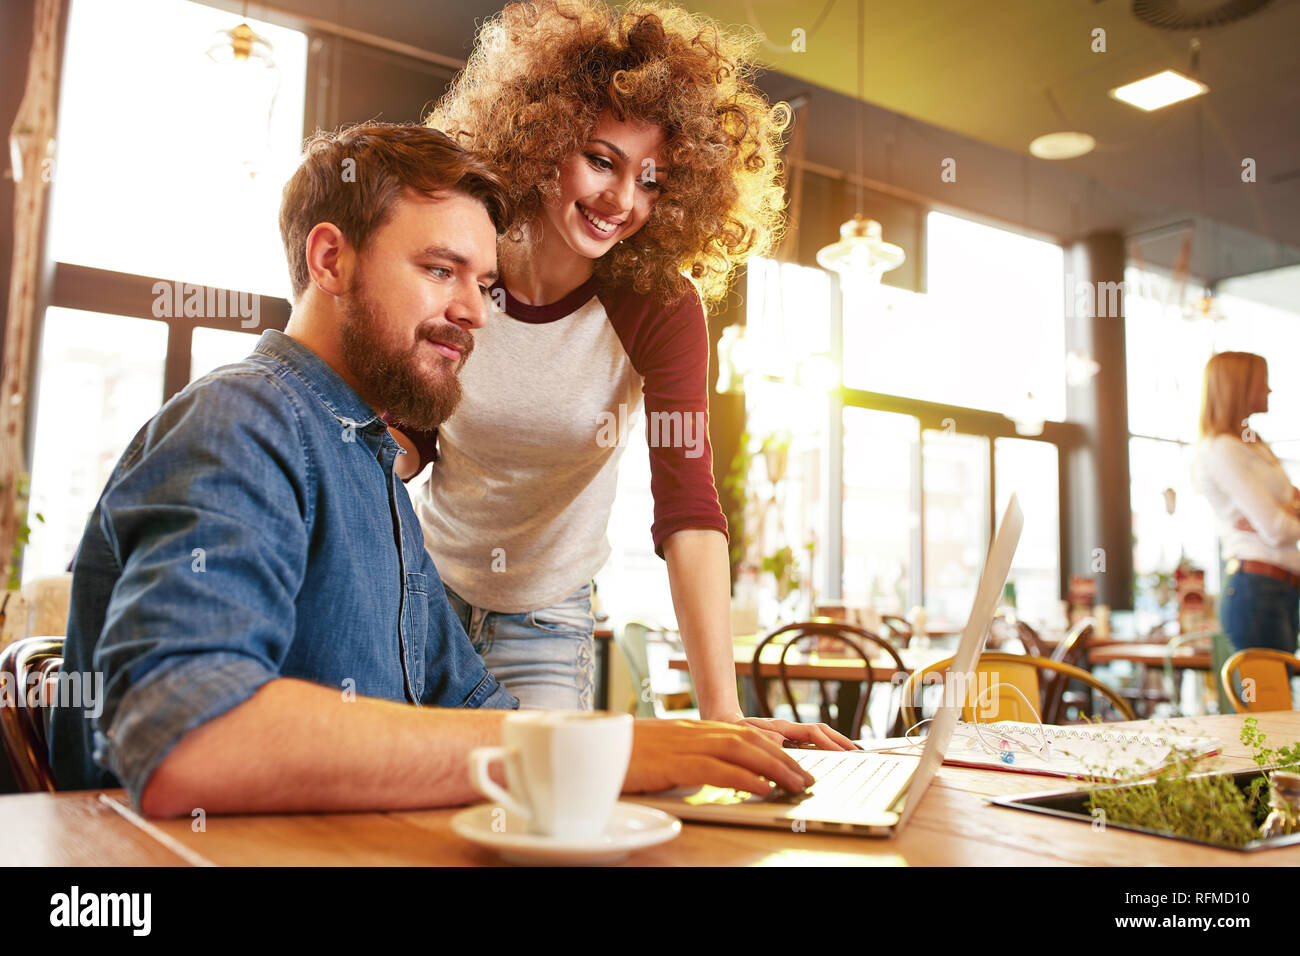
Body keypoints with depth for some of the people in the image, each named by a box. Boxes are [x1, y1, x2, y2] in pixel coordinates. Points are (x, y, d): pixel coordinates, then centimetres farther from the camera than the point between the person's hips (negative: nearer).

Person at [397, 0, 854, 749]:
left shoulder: (661, 306, -19)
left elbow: (687, 505, -28)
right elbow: (410, 446, -1)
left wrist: (722, 709, -38)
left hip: (548, 625, -1)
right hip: (425, 594, 1)